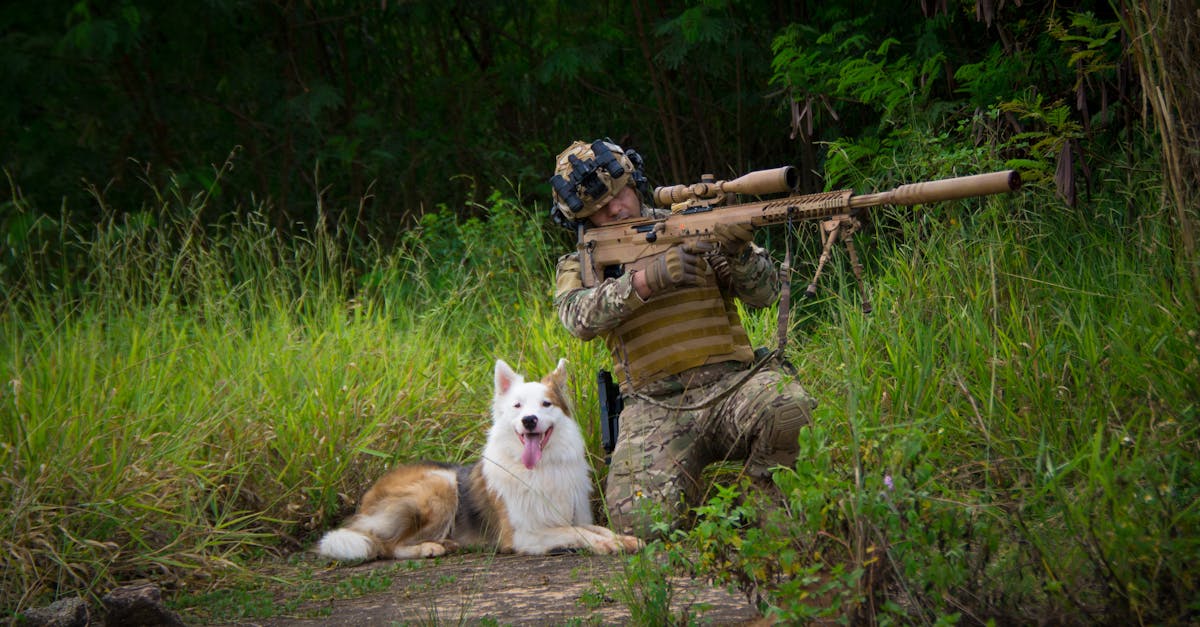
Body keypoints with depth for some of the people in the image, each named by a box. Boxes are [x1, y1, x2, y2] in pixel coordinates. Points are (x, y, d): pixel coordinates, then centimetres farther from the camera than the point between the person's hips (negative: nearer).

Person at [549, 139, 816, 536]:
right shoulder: (578, 265, 12)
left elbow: (764, 294, 4)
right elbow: (580, 318, -11)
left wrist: (739, 253, -18)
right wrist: (647, 279, -26)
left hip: (728, 384, 0)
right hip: (653, 408, 0)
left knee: (785, 405, -36)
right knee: (642, 520, -27)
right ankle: (689, 489, 9)